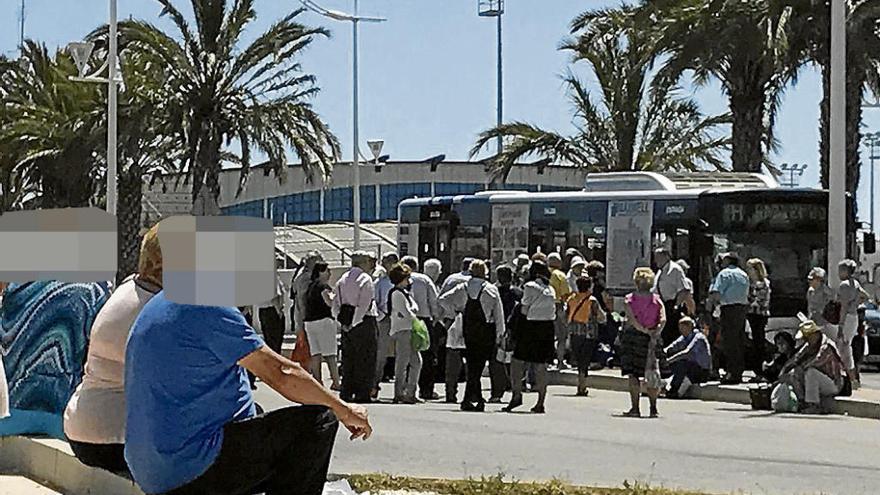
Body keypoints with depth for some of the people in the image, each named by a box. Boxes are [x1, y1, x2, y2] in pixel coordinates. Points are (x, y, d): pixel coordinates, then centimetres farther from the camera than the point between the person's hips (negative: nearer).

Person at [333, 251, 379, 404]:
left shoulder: (343, 279, 12)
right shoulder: (365, 280, -10)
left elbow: (336, 305, 11)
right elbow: (364, 305, -17)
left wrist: (344, 322, 9)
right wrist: (354, 323, -11)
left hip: (347, 325, 7)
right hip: (365, 323, -7)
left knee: (348, 358, 11)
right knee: (365, 360, -2)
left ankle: (347, 392, 11)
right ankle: (363, 393, -4)